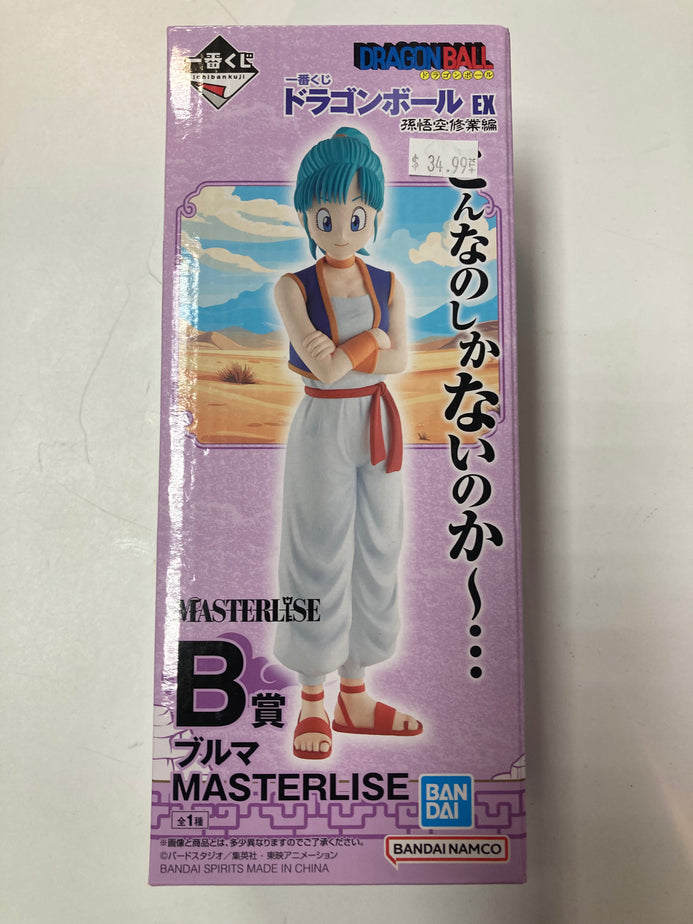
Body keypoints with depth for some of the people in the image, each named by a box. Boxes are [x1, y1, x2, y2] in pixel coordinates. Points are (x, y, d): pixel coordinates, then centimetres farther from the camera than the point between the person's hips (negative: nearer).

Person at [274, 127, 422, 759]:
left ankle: (354, 696, 26)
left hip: (378, 428, 5)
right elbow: (324, 368, -18)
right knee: (320, 559, 2)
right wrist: (373, 338, -8)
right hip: (323, 429, -4)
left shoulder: (389, 287, 6)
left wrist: (342, 352, -16)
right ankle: (312, 702, 20)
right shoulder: (293, 289, -6)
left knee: (375, 555, 9)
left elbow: (400, 361, -6)